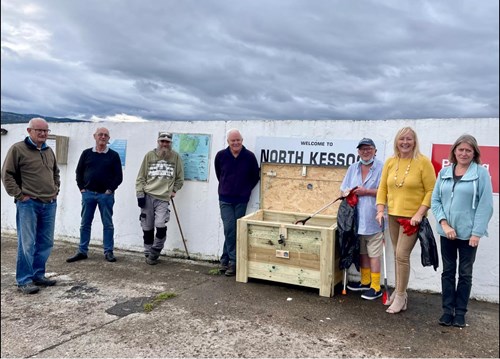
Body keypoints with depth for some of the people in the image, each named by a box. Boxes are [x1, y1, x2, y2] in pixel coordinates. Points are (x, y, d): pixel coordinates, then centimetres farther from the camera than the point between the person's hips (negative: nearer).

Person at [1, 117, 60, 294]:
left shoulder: (49, 151, 15)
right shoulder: (18, 149, -4)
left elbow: (56, 173, 28)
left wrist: (56, 190, 16)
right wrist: (19, 195, -9)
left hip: (49, 204, 6)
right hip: (28, 204, -6)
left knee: (46, 243, 10)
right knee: (27, 244, -2)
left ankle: (38, 275, 23)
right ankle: (24, 281, 8)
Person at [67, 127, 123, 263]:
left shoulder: (113, 155, 2)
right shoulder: (86, 153, 8)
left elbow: (119, 176, 1)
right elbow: (79, 172, 11)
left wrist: (110, 189, -7)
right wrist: (82, 188, 2)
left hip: (106, 195, -2)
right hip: (88, 193, 2)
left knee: (108, 224, 3)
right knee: (85, 224, 7)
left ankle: (108, 252, 11)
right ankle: (82, 252, 16)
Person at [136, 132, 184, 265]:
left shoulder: (175, 157, 4)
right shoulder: (149, 155, 5)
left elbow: (180, 178, 13)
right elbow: (141, 177, 6)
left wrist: (174, 190, 2)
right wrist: (140, 194, -1)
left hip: (163, 198, -1)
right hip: (147, 196, 2)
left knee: (161, 226, -15)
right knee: (147, 228, 7)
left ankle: (154, 253, 5)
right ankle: (148, 253, 24)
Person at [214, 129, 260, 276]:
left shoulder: (249, 156, -7)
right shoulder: (221, 155, -5)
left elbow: (255, 176, 6)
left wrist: (246, 189, 6)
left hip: (241, 200, 0)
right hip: (225, 199, 0)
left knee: (236, 230, 5)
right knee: (229, 229, -8)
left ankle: (225, 259, 17)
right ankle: (234, 261, 2)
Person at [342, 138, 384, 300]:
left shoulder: (381, 167, -7)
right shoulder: (353, 168, 11)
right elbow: (344, 189, 12)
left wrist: (366, 191, -15)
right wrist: (349, 193, -8)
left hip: (373, 219, -6)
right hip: (357, 218, 6)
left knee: (373, 254, 1)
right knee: (362, 252, 17)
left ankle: (375, 287, 11)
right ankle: (365, 282, 31)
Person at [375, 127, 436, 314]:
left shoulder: (423, 162, -9)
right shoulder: (390, 162, 5)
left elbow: (431, 191, -9)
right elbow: (382, 188, 7)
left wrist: (419, 214, -16)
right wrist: (381, 210, -3)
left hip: (412, 217, -5)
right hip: (393, 216, 5)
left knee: (402, 255, -8)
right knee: (397, 255, 14)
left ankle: (400, 296, 7)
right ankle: (399, 291, 29)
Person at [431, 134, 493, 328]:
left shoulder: (481, 173, -5)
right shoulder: (444, 172, 5)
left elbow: (485, 205, -8)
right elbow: (435, 201, 3)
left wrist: (477, 232, -13)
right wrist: (444, 224, -9)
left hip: (468, 233, -3)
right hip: (447, 232, 3)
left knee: (465, 273, 9)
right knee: (448, 272, 11)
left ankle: (460, 312, 20)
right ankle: (447, 310, 21)